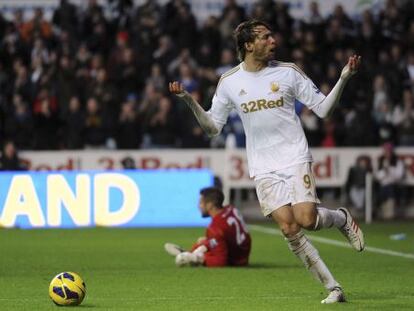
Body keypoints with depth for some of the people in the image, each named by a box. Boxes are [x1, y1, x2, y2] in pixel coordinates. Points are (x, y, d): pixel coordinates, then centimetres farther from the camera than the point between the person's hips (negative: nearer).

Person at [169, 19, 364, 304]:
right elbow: (213, 126, 9)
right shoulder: (229, 82, 4)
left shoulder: (288, 72, 0)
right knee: (289, 227, -11)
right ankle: (333, 288, -2)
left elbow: (323, 108, 4)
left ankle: (342, 218, 16)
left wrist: (344, 78, -10)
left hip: (295, 158, -1)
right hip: (264, 170, 1)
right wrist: (190, 101, -5)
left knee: (306, 219, -20)